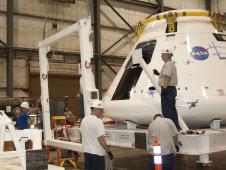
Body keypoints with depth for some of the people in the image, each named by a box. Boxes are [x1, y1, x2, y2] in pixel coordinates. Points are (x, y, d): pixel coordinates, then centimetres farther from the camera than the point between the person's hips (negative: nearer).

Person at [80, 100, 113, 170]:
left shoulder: (84, 120, 5)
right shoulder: (98, 121, -19)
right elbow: (101, 140, -21)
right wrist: (108, 151, -12)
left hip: (86, 151, 8)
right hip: (97, 153, -7)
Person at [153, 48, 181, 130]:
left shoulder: (168, 64, -14)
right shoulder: (171, 64, 19)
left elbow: (167, 77, -23)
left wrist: (164, 89, -24)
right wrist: (158, 74, 15)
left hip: (167, 89, -11)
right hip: (172, 89, 11)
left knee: (167, 110, -7)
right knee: (172, 109, 15)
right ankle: (176, 126, 22)